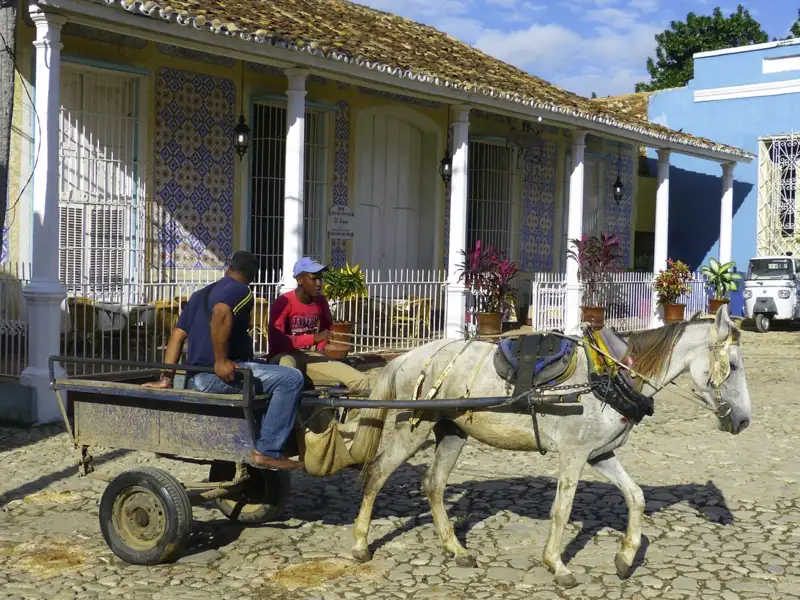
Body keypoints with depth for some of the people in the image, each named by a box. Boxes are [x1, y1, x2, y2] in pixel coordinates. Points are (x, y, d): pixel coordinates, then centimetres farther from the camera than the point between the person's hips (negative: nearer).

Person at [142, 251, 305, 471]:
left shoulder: (200, 294, 24)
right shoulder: (241, 291, -2)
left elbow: (178, 334, 19)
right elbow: (221, 313, -24)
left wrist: (166, 379, 17)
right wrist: (221, 360, -22)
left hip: (197, 379, 9)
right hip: (221, 375, -9)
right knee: (291, 379, -14)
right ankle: (266, 452, -17)